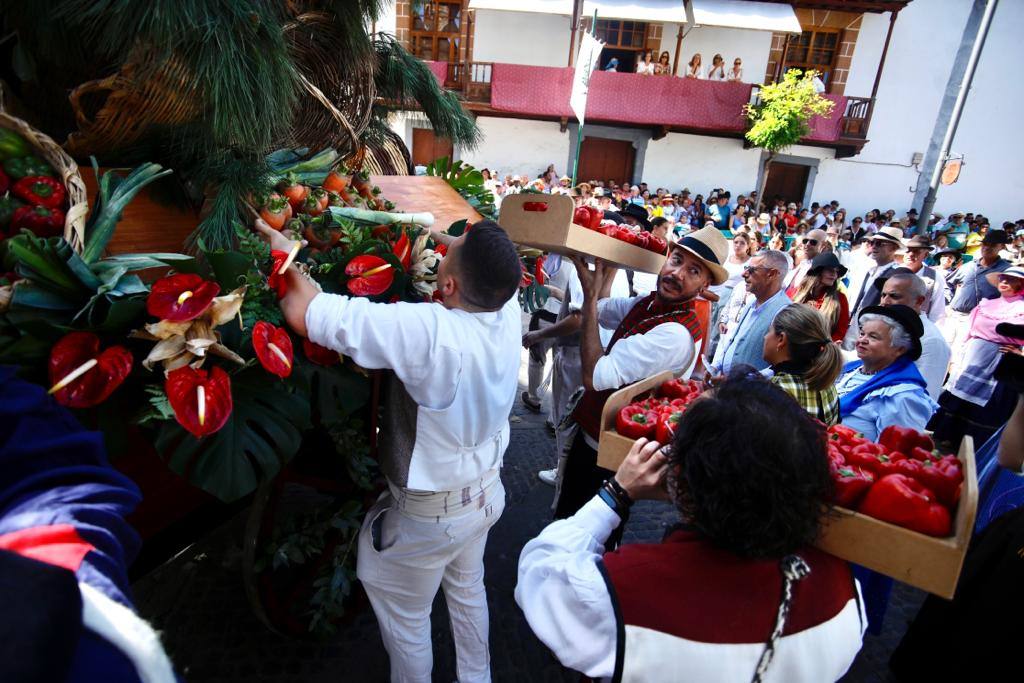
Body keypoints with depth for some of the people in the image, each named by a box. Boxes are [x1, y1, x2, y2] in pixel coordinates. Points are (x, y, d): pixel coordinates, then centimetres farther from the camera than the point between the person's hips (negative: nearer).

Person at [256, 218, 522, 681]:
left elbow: (303, 312, -34)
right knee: (468, 589, 31)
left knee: (405, 618, 22)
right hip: (487, 491, 7)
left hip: (430, 516, -7)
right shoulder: (509, 312, -19)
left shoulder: (428, 331, -39)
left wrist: (282, 251, -16)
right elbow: (491, 264, 6)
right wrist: (443, 237, 4)